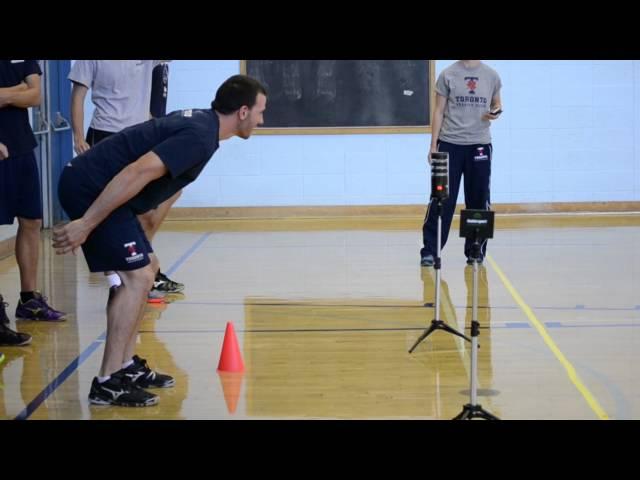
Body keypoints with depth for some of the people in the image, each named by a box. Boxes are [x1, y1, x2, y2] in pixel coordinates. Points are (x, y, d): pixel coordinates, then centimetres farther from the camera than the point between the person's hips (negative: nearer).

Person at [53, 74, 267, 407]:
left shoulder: (198, 121, 14)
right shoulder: (199, 137, -18)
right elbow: (138, 172, -28)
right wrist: (85, 224, -27)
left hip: (90, 184, 10)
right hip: (89, 189, -10)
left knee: (145, 268, 16)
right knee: (136, 275, -11)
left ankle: (126, 366, 20)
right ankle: (108, 382, -9)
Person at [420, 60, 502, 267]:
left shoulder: (491, 76, 5)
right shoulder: (447, 75, 0)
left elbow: (496, 104, 18)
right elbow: (439, 111, 2)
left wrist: (495, 112, -7)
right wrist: (433, 145, -1)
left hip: (480, 145, 2)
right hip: (449, 144, -2)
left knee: (478, 200, 6)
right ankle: (429, 250, 2)